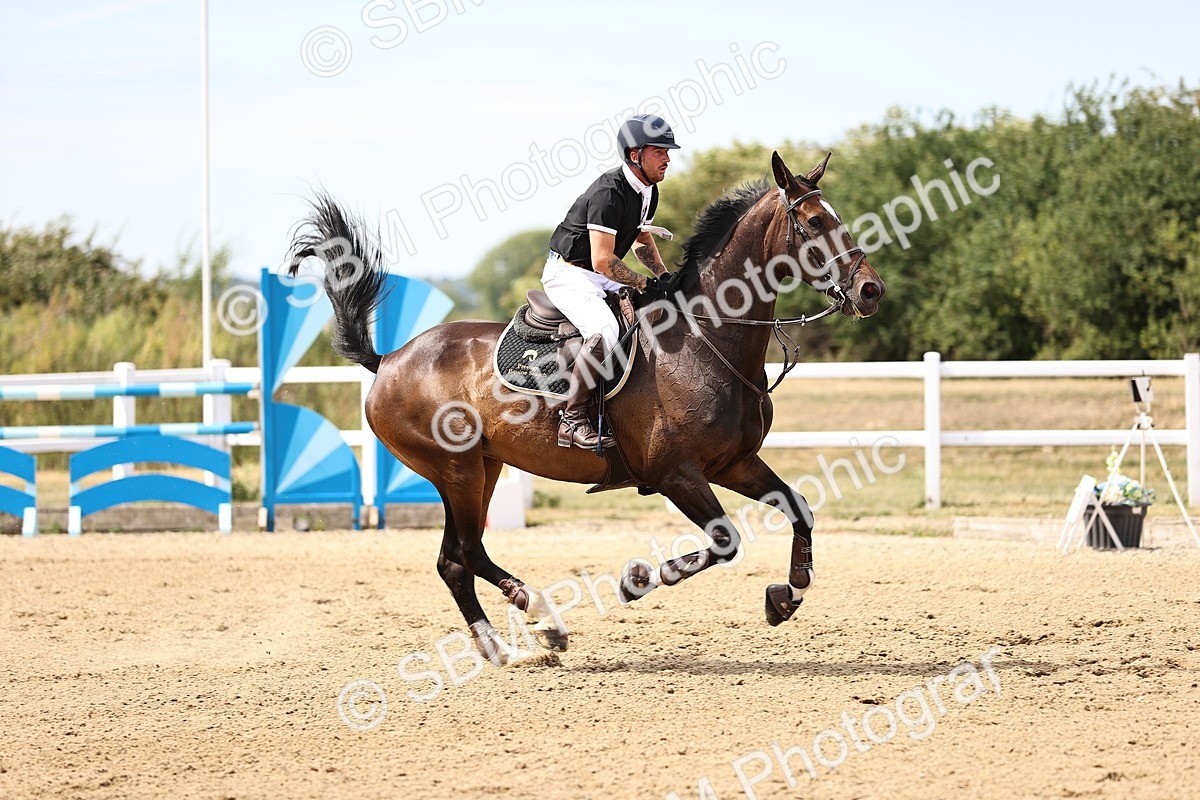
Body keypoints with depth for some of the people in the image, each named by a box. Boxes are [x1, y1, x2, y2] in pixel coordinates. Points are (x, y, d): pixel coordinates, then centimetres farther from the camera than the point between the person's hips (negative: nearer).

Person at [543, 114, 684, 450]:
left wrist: (664, 276, 6)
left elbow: (641, 239, 23)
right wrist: (649, 285, -24)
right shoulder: (609, 193, -24)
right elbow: (603, 261, -28)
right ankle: (573, 420, -28)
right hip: (568, 274, -10)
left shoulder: (648, 192, 6)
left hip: (600, 279, 10)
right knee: (604, 331, -34)